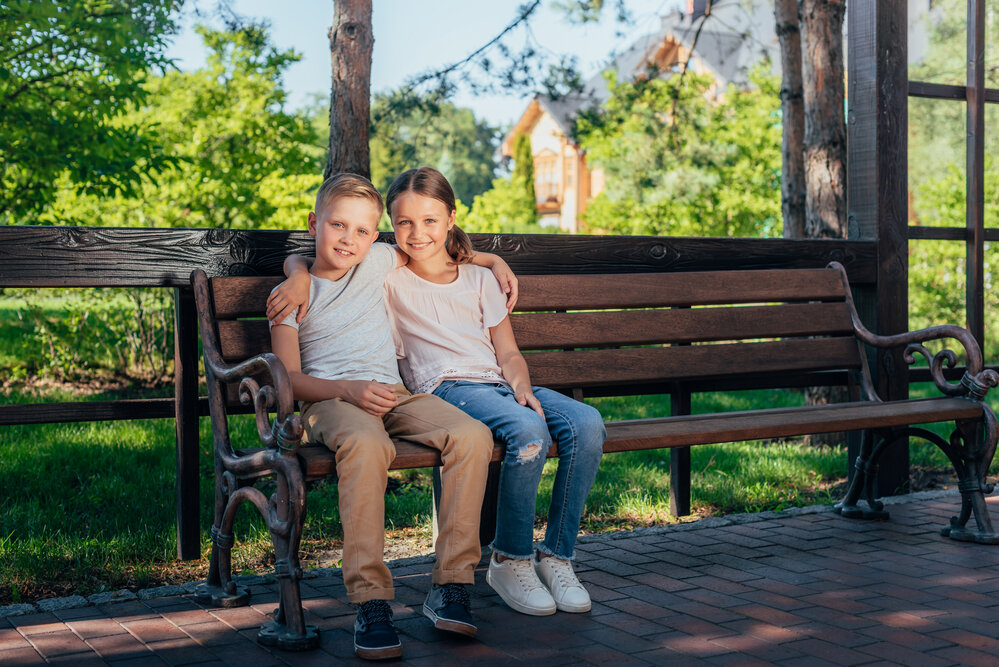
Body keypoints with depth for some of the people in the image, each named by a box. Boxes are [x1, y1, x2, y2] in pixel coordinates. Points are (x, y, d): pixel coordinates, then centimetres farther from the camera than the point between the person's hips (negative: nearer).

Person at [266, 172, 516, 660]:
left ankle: (451, 584, -22)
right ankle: (370, 602, -38)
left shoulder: (379, 261, 16)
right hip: (329, 400, -4)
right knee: (366, 445, -41)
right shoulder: (291, 296, 6)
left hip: (392, 394, 4)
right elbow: (289, 378, -1)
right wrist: (349, 389, -17)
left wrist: (492, 259, 27)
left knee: (472, 435, -25)